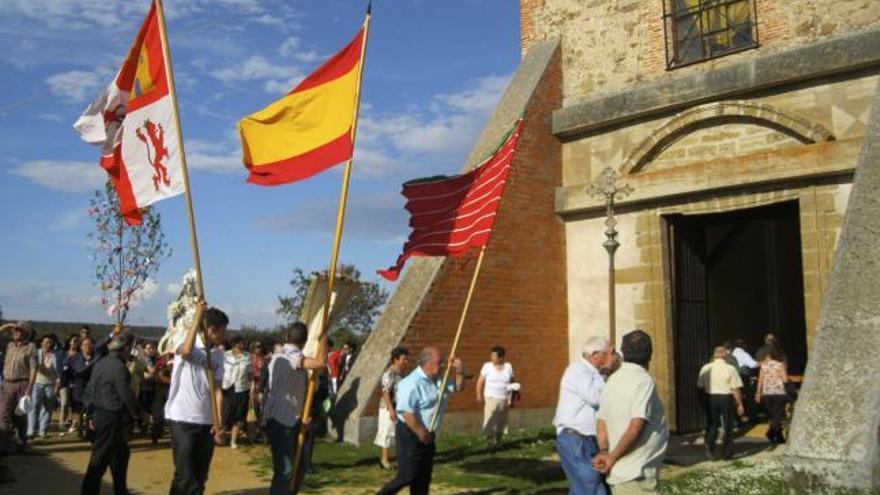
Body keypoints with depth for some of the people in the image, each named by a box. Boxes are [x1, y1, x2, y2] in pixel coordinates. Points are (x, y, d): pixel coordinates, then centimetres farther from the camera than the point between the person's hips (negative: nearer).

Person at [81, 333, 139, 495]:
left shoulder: (99, 363, 10)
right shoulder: (119, 367, -17)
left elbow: (90, 389, 14)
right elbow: (126, 395, -18)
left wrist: (92, 414, 20)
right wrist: (136, 413, -3)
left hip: (99, 414, 9)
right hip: (113, 417, -9)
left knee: (119, 454, 18)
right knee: (100, 458, -2)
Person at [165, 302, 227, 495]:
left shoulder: (218, 354, 8)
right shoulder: (185, 341, -6)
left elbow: (217, 390, 3)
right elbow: (186, 351, -32)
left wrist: (218, 423, -8)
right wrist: (198, 316, -25)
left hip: (206, 421, 6)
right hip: (183, 419, -5)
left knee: (200, 477, 12)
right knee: (185, 476, -7)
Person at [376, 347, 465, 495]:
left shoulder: (439, 378, 7)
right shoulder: (412, 383, -22)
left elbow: (457, 387, 18)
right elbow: (406, 412, -27)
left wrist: (459, 371, -1)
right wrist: (421, 433, -23)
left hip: (427, 436, 9)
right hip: (410, 434, -9)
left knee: (423, 478, 14)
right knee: (408, 476, -8)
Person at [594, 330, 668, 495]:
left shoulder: (613, 380, 10)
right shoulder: (643, 380, -15)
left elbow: (601, 423, 9)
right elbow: (636, 427, -22)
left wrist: (604, 452, -2)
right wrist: (612, 457, -13)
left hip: (619, 473, 8)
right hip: (636, 475, -8)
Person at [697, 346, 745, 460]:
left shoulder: (706, 368, 0)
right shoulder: (730, 369, -8)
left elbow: (700, 386, 4)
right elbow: (736, 389, -8)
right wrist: (740, 404, 1)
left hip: (711, 398, 2)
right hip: (726, 398, -2)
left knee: (712, 424, 14)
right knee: (727, 426, 10)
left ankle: (710, 445, -5)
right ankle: (727, 453, 15)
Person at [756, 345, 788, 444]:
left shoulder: (764, 365, 7)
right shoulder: (780, 364, -2)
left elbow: (760, 380, 6)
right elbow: (785, 379, -10)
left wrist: (758, 393, 11)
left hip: (766, 394, 3)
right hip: (779, 393, -3)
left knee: (772, 417, 13)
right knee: (778, 416, -2)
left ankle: (779, 437, 16)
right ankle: (771, 432, -24)